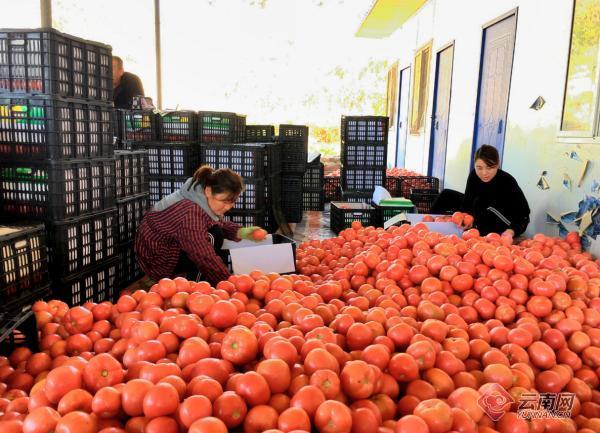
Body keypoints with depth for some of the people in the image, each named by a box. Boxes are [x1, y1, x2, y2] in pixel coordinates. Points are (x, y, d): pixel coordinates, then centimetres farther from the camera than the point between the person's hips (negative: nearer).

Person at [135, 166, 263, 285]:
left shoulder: (203, 198, -7)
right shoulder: (190, 213, -35)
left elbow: (221, 224, 7)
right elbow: (206, 258, -36)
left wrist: (241, 232, -12)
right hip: (157, 259, -9)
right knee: (213, 237, -23)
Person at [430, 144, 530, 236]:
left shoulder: (508, 182, -31)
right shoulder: (474, 175, -17)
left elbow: (524, 214, -31)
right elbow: (466, 202, -16)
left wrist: (510, 232, -48)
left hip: (511, 225, -6)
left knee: (480, 201, -33)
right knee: (447, 195, 4)